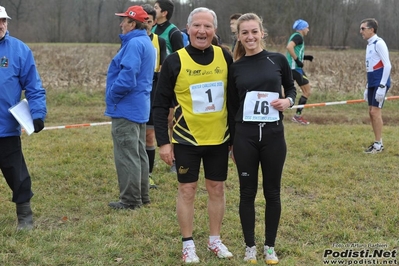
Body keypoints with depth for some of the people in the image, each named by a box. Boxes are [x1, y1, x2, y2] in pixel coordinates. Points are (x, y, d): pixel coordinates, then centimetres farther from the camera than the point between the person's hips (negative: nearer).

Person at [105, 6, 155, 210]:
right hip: (140, 107, 10)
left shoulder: (134, 43, -18)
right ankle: (141, 196, 23)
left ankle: (130, 199, 1)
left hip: (126, 108, -10)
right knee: (139, 153, 16)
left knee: (126, 155, -4)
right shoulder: (146, 43, 14)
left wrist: (112, 96, -12)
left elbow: (127, 76, -26)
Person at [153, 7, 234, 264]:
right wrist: (163, 141, -9)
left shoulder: (225, 57, -2)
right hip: (186, 139, -2)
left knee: (217, 189, 11)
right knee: (187, 190, 5)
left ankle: (215, 239, 27)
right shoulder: (175, 61, -10)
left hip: (219, 139, 3)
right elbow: (161, 104, -5)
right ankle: (188, 243, 18)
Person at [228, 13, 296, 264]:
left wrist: (289, 101, -9)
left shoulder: (278, 60, 0)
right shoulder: (235, 68, 2)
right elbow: (232, 107, 8)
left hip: (273, 134, 0)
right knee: (248, 192, 7)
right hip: (245, 135, 0)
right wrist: (232, 143, 9)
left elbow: (291, 87, 14)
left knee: (272, 192, 8)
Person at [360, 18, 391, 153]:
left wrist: (382, 86, -21)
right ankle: (377, 142, 16)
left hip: (380, 83, -9)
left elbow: (387, 65, -17)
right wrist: (367, 88, 20)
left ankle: (378, 145, -3)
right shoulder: (369, 44, 16)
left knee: (375, 112, -9)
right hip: (372, 83, 9)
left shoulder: (379, 43, -12)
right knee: (371, 112, 9)